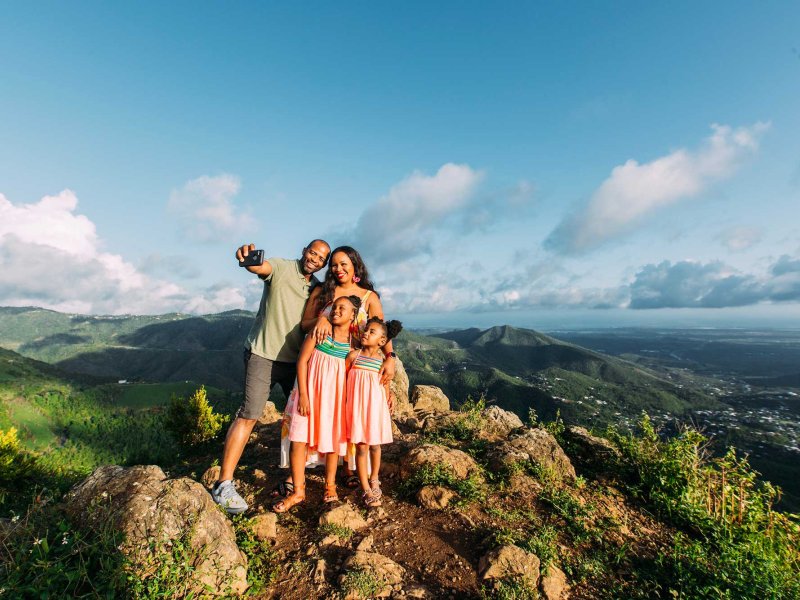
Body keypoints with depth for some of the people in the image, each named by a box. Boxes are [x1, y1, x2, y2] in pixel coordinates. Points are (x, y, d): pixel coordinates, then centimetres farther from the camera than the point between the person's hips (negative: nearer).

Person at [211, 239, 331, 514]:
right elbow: (260, 266, -31)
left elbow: (306, 324, 0)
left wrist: (322, 319, -23)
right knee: (249, 415, -8)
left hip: (294, 357, 6)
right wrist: (247, 257, -55)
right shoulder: (282, 268, -9)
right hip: (263, 354, -6)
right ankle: (224, 484, 0)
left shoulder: (317, 288, 7)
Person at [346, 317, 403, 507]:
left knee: (374, 445, 15)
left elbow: (386, 386, 7)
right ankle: (366, 489, 17)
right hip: (357, 406, -1)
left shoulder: (383, 361, -2)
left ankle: (374, 479, 39)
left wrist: (389, 402, 4)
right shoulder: (353, 355, -4)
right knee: (361, 447, 3)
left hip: (375, 407, 1)